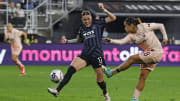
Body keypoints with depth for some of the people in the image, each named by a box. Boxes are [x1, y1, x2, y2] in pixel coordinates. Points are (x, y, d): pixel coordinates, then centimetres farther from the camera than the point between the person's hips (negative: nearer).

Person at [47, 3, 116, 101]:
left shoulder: (97, 24, 1)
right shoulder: (82, 29, 12)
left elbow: (113, 18, -2)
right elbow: (78, 40, 31)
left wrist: (103, 9, -11)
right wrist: (67, 41, 19)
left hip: (97, 56, -3)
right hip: (85, 55, 3)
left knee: (100, 80, 5)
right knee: (71, 69, -19)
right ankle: (57, 91, -24)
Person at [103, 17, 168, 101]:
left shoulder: (145, 27, -12)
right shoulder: (132, 36, 4)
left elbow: (160, 26, -1)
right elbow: (121, 42, -10)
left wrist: (165, 38, -4)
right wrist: (110, 41, -26)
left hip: (156, 52, -7)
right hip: (148, 54, 7)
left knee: (132, 59, -14)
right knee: (142, 77, 2)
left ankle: (111, 72, -5)